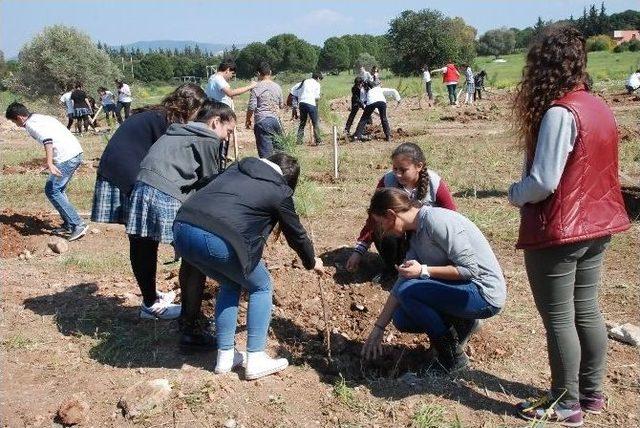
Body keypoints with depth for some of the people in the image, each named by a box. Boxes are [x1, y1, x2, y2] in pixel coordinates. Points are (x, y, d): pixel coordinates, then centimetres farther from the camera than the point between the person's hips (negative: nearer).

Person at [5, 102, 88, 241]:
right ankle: (68, 224, 19)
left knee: (51, 191, -4)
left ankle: (78, 224, -7)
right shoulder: (43, 118, 22)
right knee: (58, 189, 18)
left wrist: (49, 163, -32)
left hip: (67, 157, -10)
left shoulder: (31, 124, -6)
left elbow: (47, 140, -22)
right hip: (76, 153, 10)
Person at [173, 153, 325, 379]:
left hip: (182, 228, 7)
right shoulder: (279, 191, 10)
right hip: (219, 241, -6)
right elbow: (296, 233, 22)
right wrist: (312, 262, 41)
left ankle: (224, 357, 30)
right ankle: (256, 360, 17)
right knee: (261, 287, 18)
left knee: (231, 284, 28)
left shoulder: (237, 168, 26)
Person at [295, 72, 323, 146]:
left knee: (302, 123, 14)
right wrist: (318, 97, 20)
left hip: (301, 103, 5)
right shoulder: (317, 84, 4)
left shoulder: (305, 81, 17)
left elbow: (297, 93, 13)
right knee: (316, 123, 3)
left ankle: (299, 140, 10)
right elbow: (317, 97, -1)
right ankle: (318, 141, 2)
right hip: (311, 103, -5)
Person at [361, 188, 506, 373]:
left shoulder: (436, 220, -21)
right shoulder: (416, 236, 8)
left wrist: (424, 271, -23)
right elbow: (402, 282, 11)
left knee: (407, 291, -23)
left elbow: (470, 268, -23)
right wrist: (378, 328, 10)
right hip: (465, 289, 9)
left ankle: (452, 356, -9)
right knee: (401, 318, 3)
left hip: (484, 294, -9)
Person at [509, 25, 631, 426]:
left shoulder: (559, 113, -21)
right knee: (587, 311, 18)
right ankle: (592, 392, 31)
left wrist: (514, 193, -3)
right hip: (596, 227, 9)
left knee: (559, 319, 4)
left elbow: (542, 183, -23)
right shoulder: (600, 107, 5)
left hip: (557, 232, -9)